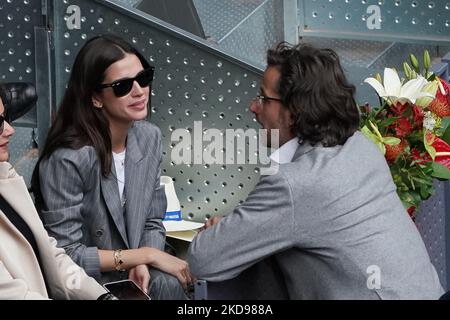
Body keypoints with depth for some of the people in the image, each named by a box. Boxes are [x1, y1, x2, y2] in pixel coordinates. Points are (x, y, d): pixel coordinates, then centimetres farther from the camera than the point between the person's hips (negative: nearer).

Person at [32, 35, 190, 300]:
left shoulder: (149, 136, -1)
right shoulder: (67, 158, -21)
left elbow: (152, 222, 7)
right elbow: (67, 255, -18)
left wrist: (142, 265, -13)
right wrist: (147, 254, -15)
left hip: (135, 277, 5)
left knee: (167, 284, -25)